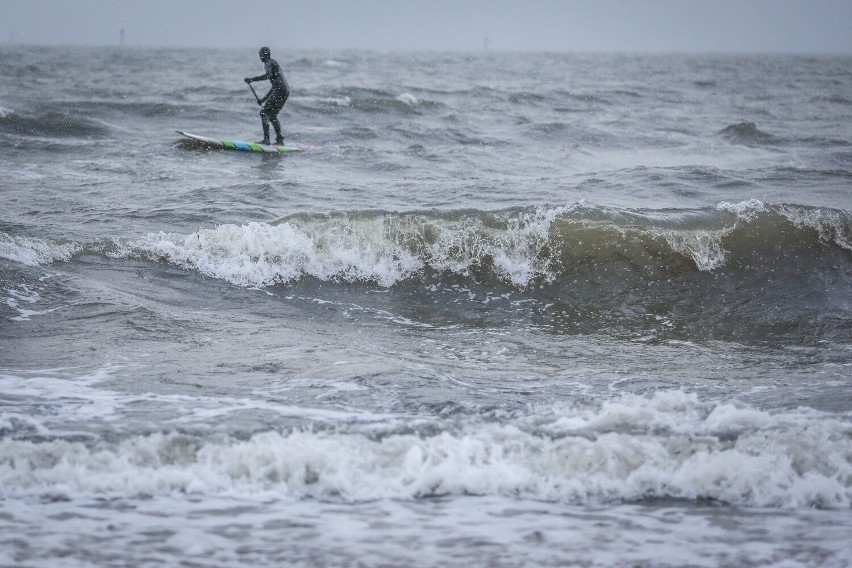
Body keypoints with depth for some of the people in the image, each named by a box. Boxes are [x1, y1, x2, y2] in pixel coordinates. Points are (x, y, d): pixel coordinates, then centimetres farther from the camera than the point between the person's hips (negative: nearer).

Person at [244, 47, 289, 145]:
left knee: (264, 113, -9)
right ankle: (279, 139, 20)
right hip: (285, 91, 10)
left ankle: (266, 140, -16)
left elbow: (268, 75, -24)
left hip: (280, 91, -10)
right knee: (272, 115, 20)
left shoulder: (269, 63, -2)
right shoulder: (273, 63, 28)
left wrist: (252, 79, -22)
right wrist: (264, 99, 31)